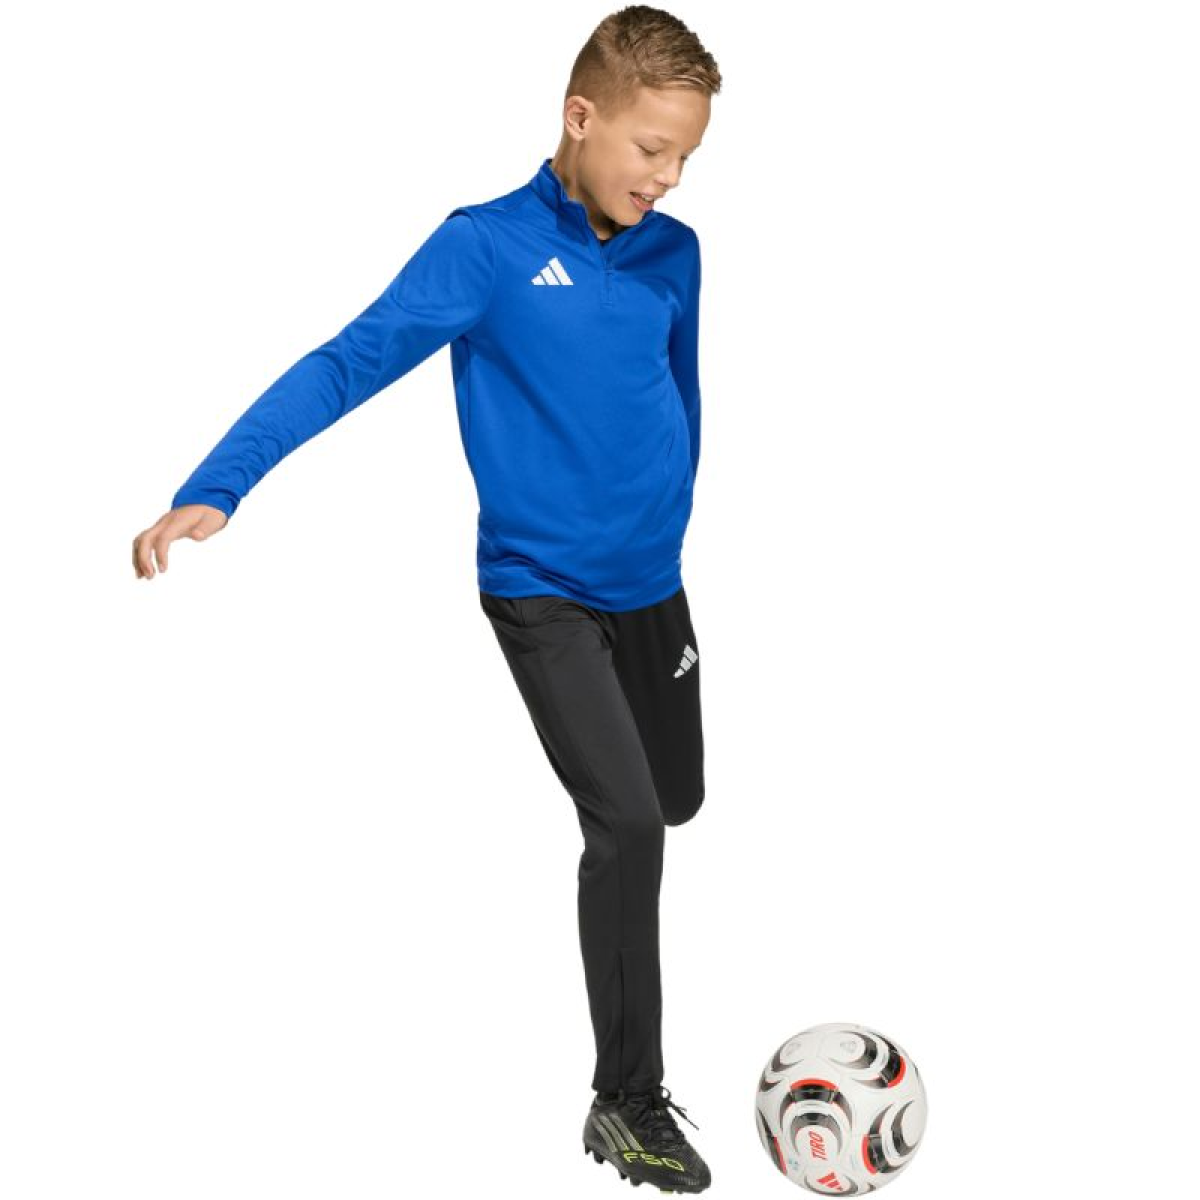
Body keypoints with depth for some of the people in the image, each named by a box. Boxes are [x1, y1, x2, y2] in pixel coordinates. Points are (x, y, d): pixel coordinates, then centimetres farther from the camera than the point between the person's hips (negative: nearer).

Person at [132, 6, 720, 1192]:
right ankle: (628, 1102, -1)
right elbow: (351, 360, -20)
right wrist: (215, 486, -31)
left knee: (676, 799, 18)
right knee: (628, 824, -14)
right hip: (543, 590, -6)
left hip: (652, 587, 6)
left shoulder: (672, 254, 3)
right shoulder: (487, 246, -13)